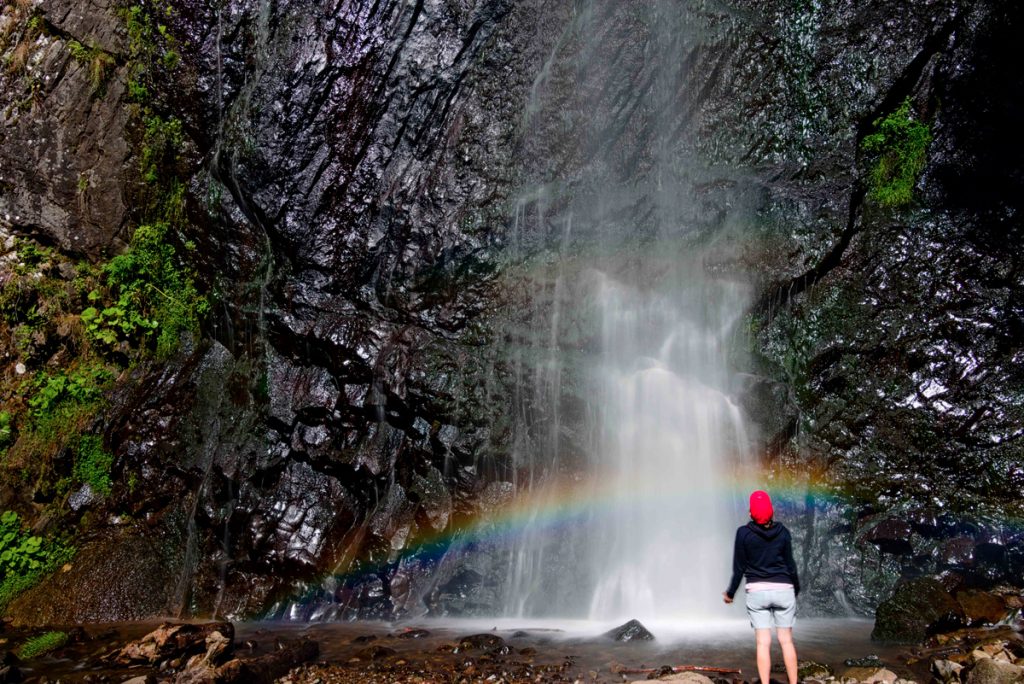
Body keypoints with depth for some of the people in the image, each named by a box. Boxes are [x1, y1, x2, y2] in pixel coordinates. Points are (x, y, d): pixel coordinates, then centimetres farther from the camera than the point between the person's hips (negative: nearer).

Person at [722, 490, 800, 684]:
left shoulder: (744, 533, -6)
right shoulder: (782, 532, -1)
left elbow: (739, 567, -3)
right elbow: (790, 564, 3)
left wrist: (730, 593, 9)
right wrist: (796, 589, 20)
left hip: (757, 591, -1)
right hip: (783, 590, 1)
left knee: (763, 642, 1)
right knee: (786, 641, 8)